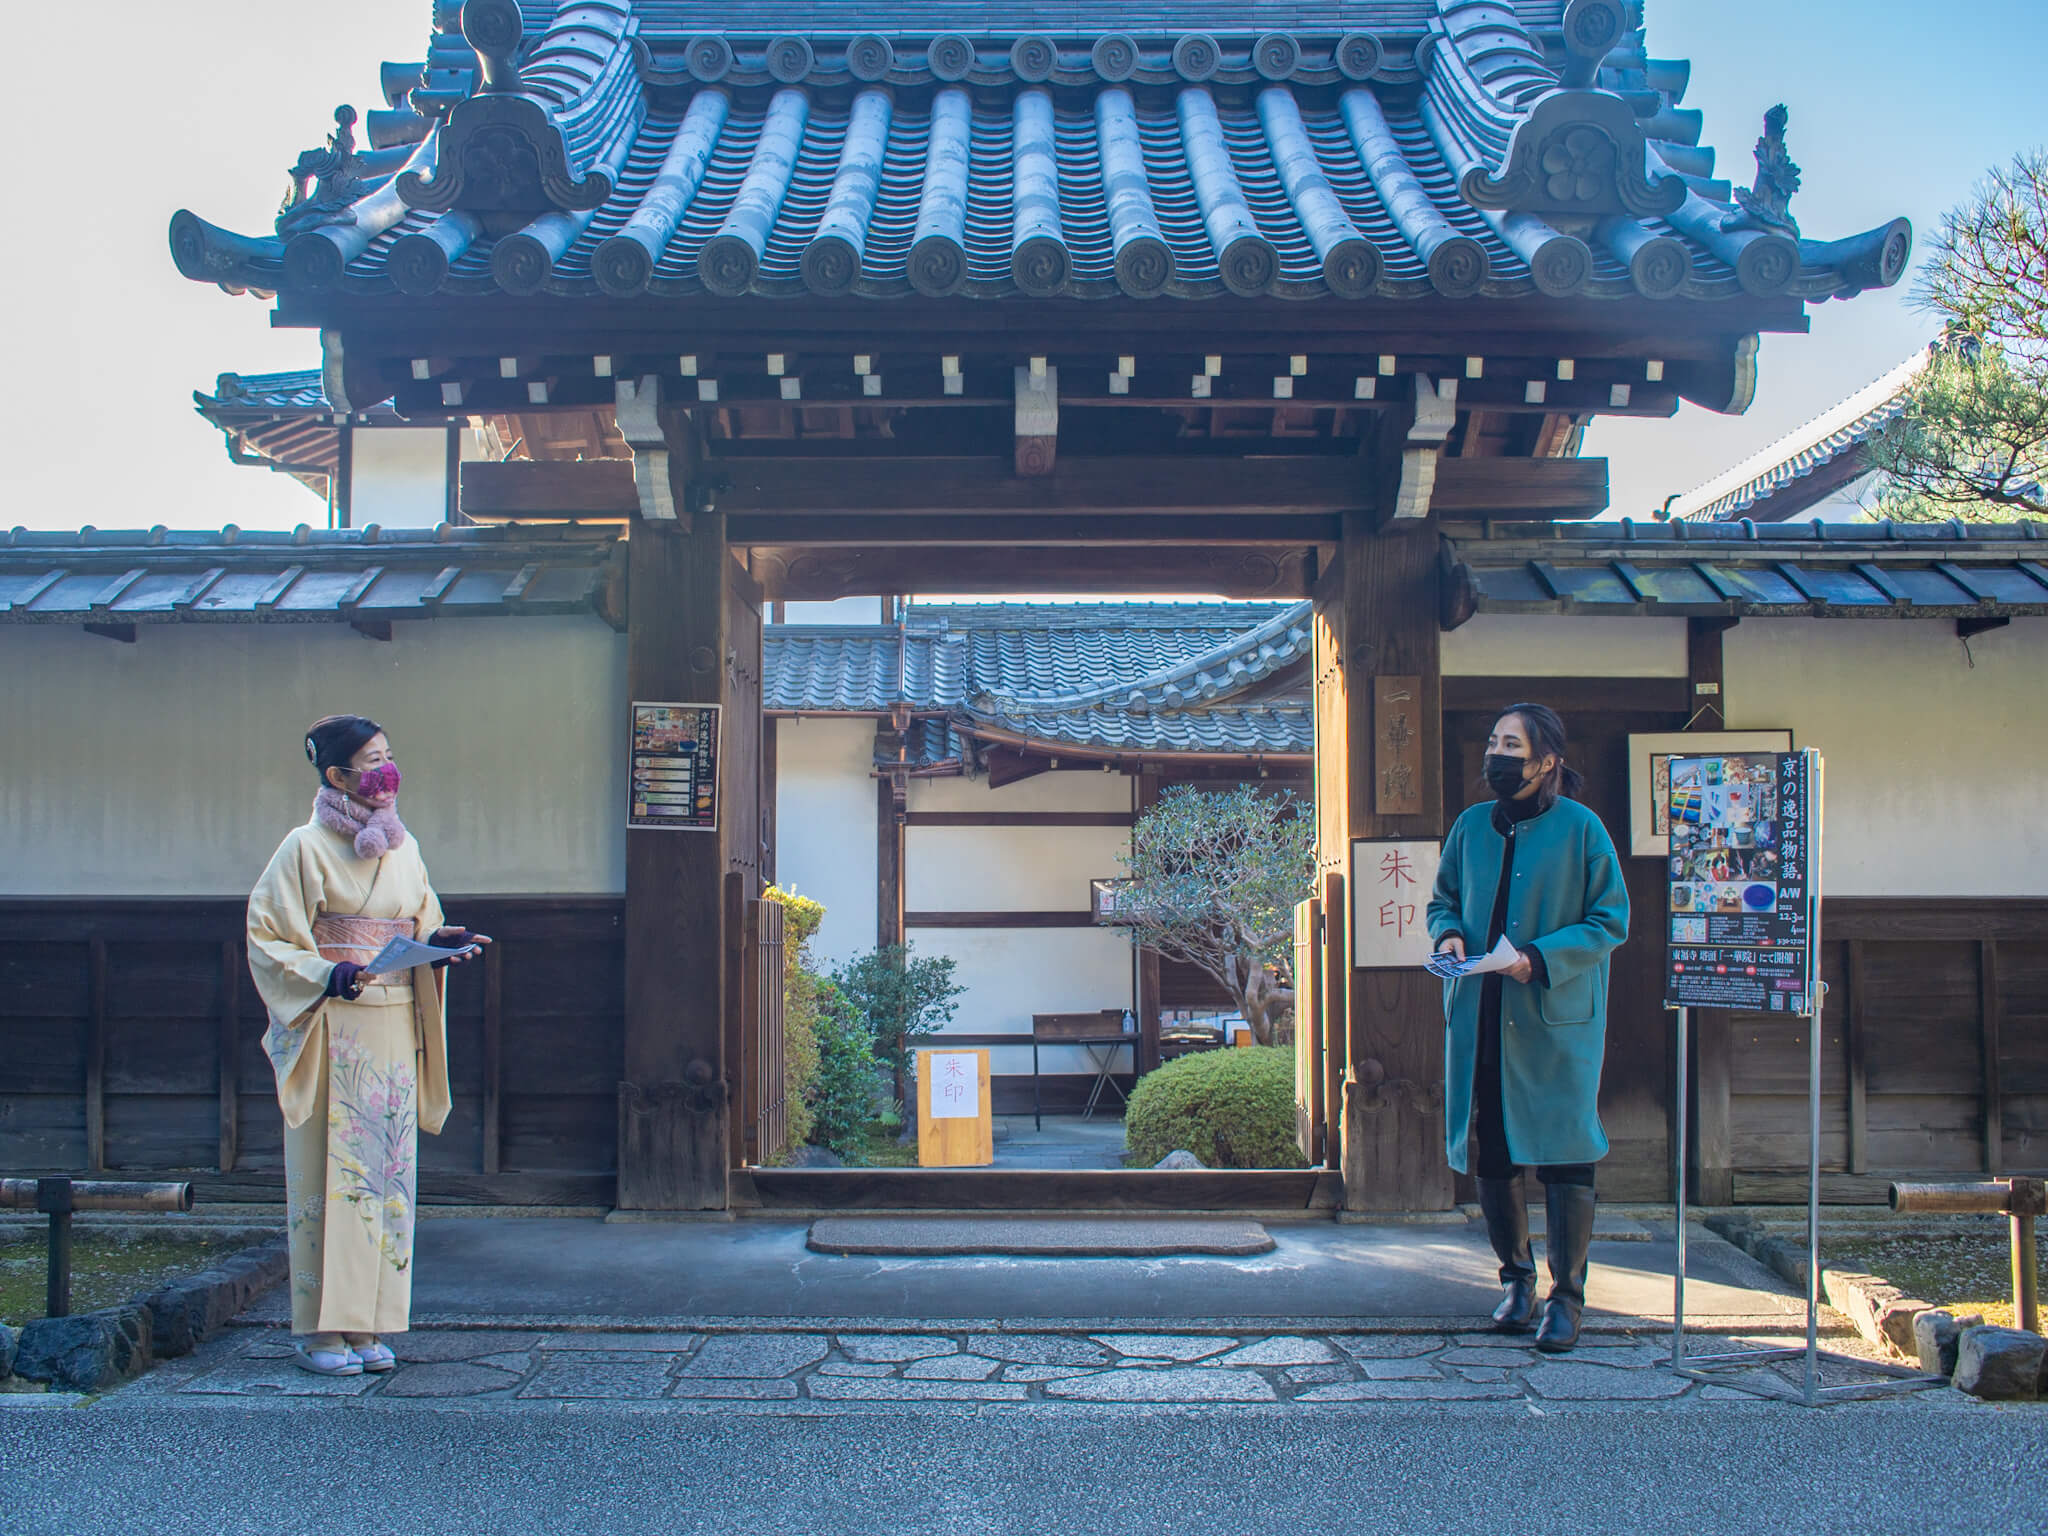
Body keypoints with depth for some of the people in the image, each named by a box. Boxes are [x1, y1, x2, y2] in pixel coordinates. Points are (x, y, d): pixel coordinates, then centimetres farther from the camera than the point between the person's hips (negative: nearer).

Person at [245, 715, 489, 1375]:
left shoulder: (403, 847, 13)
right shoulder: (307, 847, -5)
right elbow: (267, 940, -6)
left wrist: (440, 943, 0)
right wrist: (327, 976, -21)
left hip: (393, 1034, 6)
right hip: (330, 1034, -6)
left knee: (388, 1170, 5)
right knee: (331, 1168, -4)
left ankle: (367, 1322, 13)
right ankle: (320, 1329, 5)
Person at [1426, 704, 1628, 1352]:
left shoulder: (1580, 828, -5)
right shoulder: (1471, 826, 8)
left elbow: (1610, 921, -5)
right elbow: (1443, 899, 19)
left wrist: (1540, 959, -17)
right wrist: (1449, 934, -3)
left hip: (1559, 1020, -4)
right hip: (1479, 1017, 5)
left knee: (1563, 1155, -2)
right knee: (1492, 1155, 10)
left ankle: (1566, 1297, 10)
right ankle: (1517, 1279, 27)